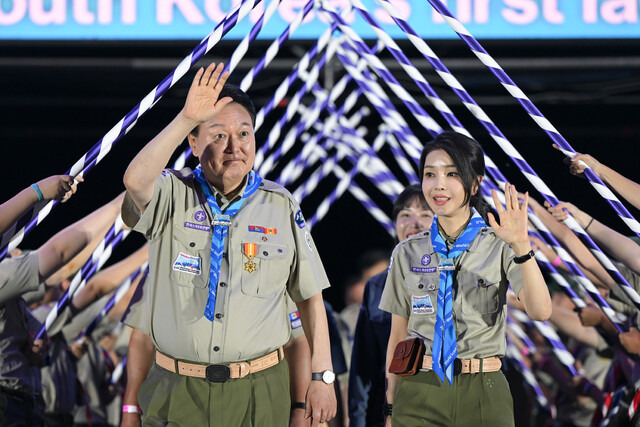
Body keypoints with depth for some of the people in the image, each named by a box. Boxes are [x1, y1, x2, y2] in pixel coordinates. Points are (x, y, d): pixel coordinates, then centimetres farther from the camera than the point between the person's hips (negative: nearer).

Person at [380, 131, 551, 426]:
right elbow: (398, 337, 11)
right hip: (419, 395, 2)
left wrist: (521, 247, -28)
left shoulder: (498, 247, -1)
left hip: (483, 396, -2)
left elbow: (540, 312, -16)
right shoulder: (407, 253, 7)